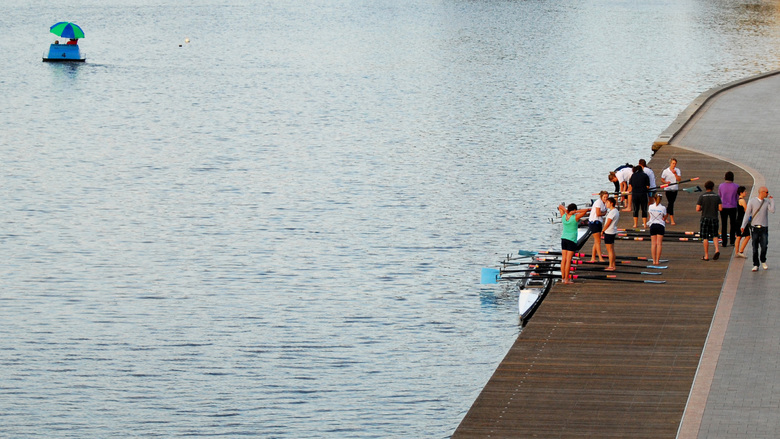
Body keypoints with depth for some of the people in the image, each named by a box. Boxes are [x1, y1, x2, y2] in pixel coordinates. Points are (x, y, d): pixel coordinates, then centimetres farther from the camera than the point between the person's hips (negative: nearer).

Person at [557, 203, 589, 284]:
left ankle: (563, 277, 13)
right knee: (568, 260, -5)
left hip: (564, 238, 6)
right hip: (572, 240, -6)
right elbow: (585, 211, -16)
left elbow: (560, 206, 15)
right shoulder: (575, 217, -14)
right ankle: (566, 279, -4)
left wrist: (565, 210, -3)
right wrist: (576, 212, -16)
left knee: (563, 259, 9)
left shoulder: (564, 216, 0)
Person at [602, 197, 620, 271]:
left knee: (610, 250, -4)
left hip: (609, 232, -10)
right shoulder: (616, 211, 11)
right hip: (613, 232, 10)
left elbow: (608, 223, -19)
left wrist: (603, 231, -8)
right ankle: (613, 265, 20)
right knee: (612, 249, 15)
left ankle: (611, 266, -1)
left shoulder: (612, 212, -20)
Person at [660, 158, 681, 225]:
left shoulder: (677, 170, 3)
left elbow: (679, 179, -5)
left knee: (671, 203, 12)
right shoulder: (666, 171, -5)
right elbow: (662, 180, 2)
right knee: (670, 203, -10)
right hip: (668, 189, -4)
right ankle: (672, 220, -10)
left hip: (675, 189, 4)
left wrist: (675, 173, -18)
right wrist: (666, 182, -18)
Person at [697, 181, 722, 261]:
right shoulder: (717, 196, 0)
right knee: (714, 235, 17)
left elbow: (697, 209, -9)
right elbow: (720, 208, -3)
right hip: (714, 218, 2)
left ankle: (706, 256, 5)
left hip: (705, 218, -2)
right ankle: (716, 250, -6)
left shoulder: (702, 196, -6)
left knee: (705, 237, 4)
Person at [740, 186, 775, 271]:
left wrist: (772, 200, -4)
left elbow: (772, 210, -9)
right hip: (754, 227, -1)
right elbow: (747, 214, 0)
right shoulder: (752, 202, -1)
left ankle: (763, 261, 18)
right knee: (755, 248, 0)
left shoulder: (767, 202, 7)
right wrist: (743, 226, -7)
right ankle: (755, 265, 9)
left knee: (764, 246, -7)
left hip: (764, 228, 1)